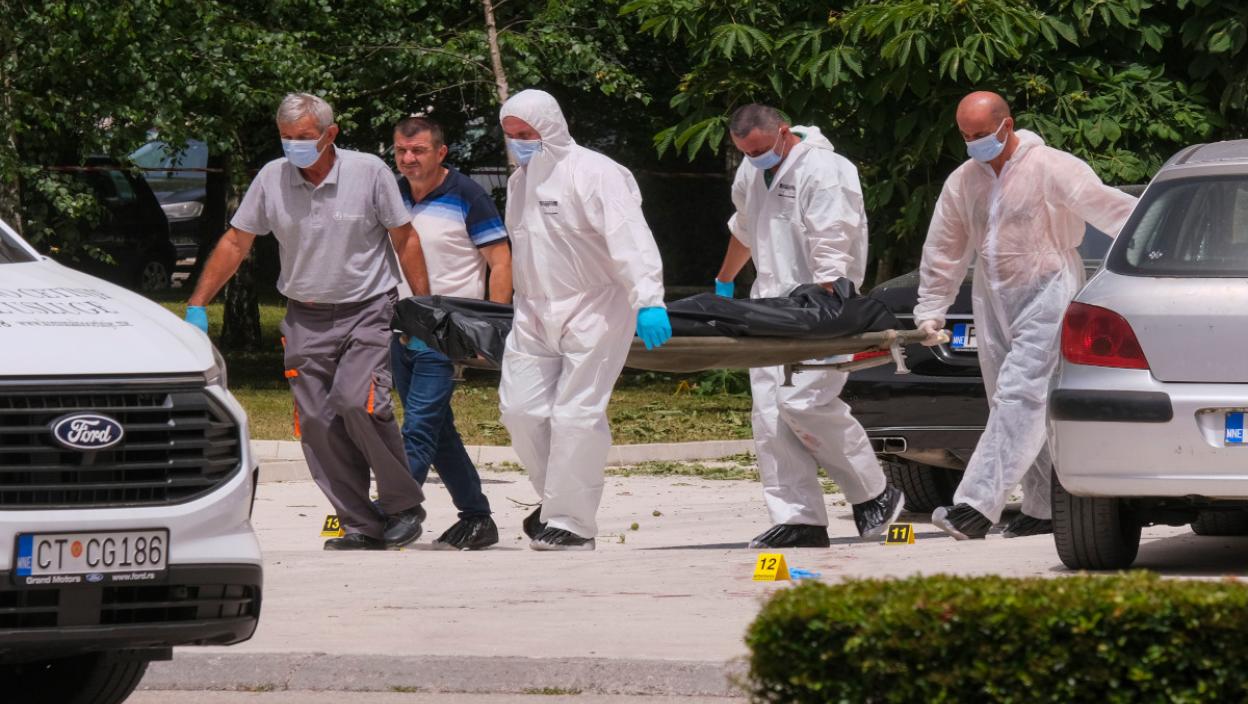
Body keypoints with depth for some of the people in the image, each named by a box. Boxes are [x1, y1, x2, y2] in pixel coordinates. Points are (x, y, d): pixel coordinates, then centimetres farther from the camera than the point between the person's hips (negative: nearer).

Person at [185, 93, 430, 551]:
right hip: (305, 319, 4)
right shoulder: (272, 179, 1)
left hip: (366, 311, -4)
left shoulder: (369, 172, -6)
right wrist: (197, 305, 4)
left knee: (357, 402, -22)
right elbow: (235, 243, 8)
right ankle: (361, 525, 3)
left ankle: (404, 506, -5)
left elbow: (404, 239, 1)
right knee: (316, 420, -4)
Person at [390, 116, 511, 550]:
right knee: (437, 432, 10)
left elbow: (500, 260, -7)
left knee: (419, 428, -14)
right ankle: (477, 518, 17)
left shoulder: (465, 197, -6)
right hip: (400, 330, 7)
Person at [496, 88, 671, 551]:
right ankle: (556, 499, 21)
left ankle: (571, 522, -5)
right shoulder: (520, 181, 14)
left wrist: (648, 300, -33)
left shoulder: (592, 173, -13)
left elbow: (628, 238, -23)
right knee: (520, 407, 2)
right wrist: (517, 307, 21)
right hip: (536, 315, 8)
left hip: (593, 310, -8)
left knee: (576, 414, -10)